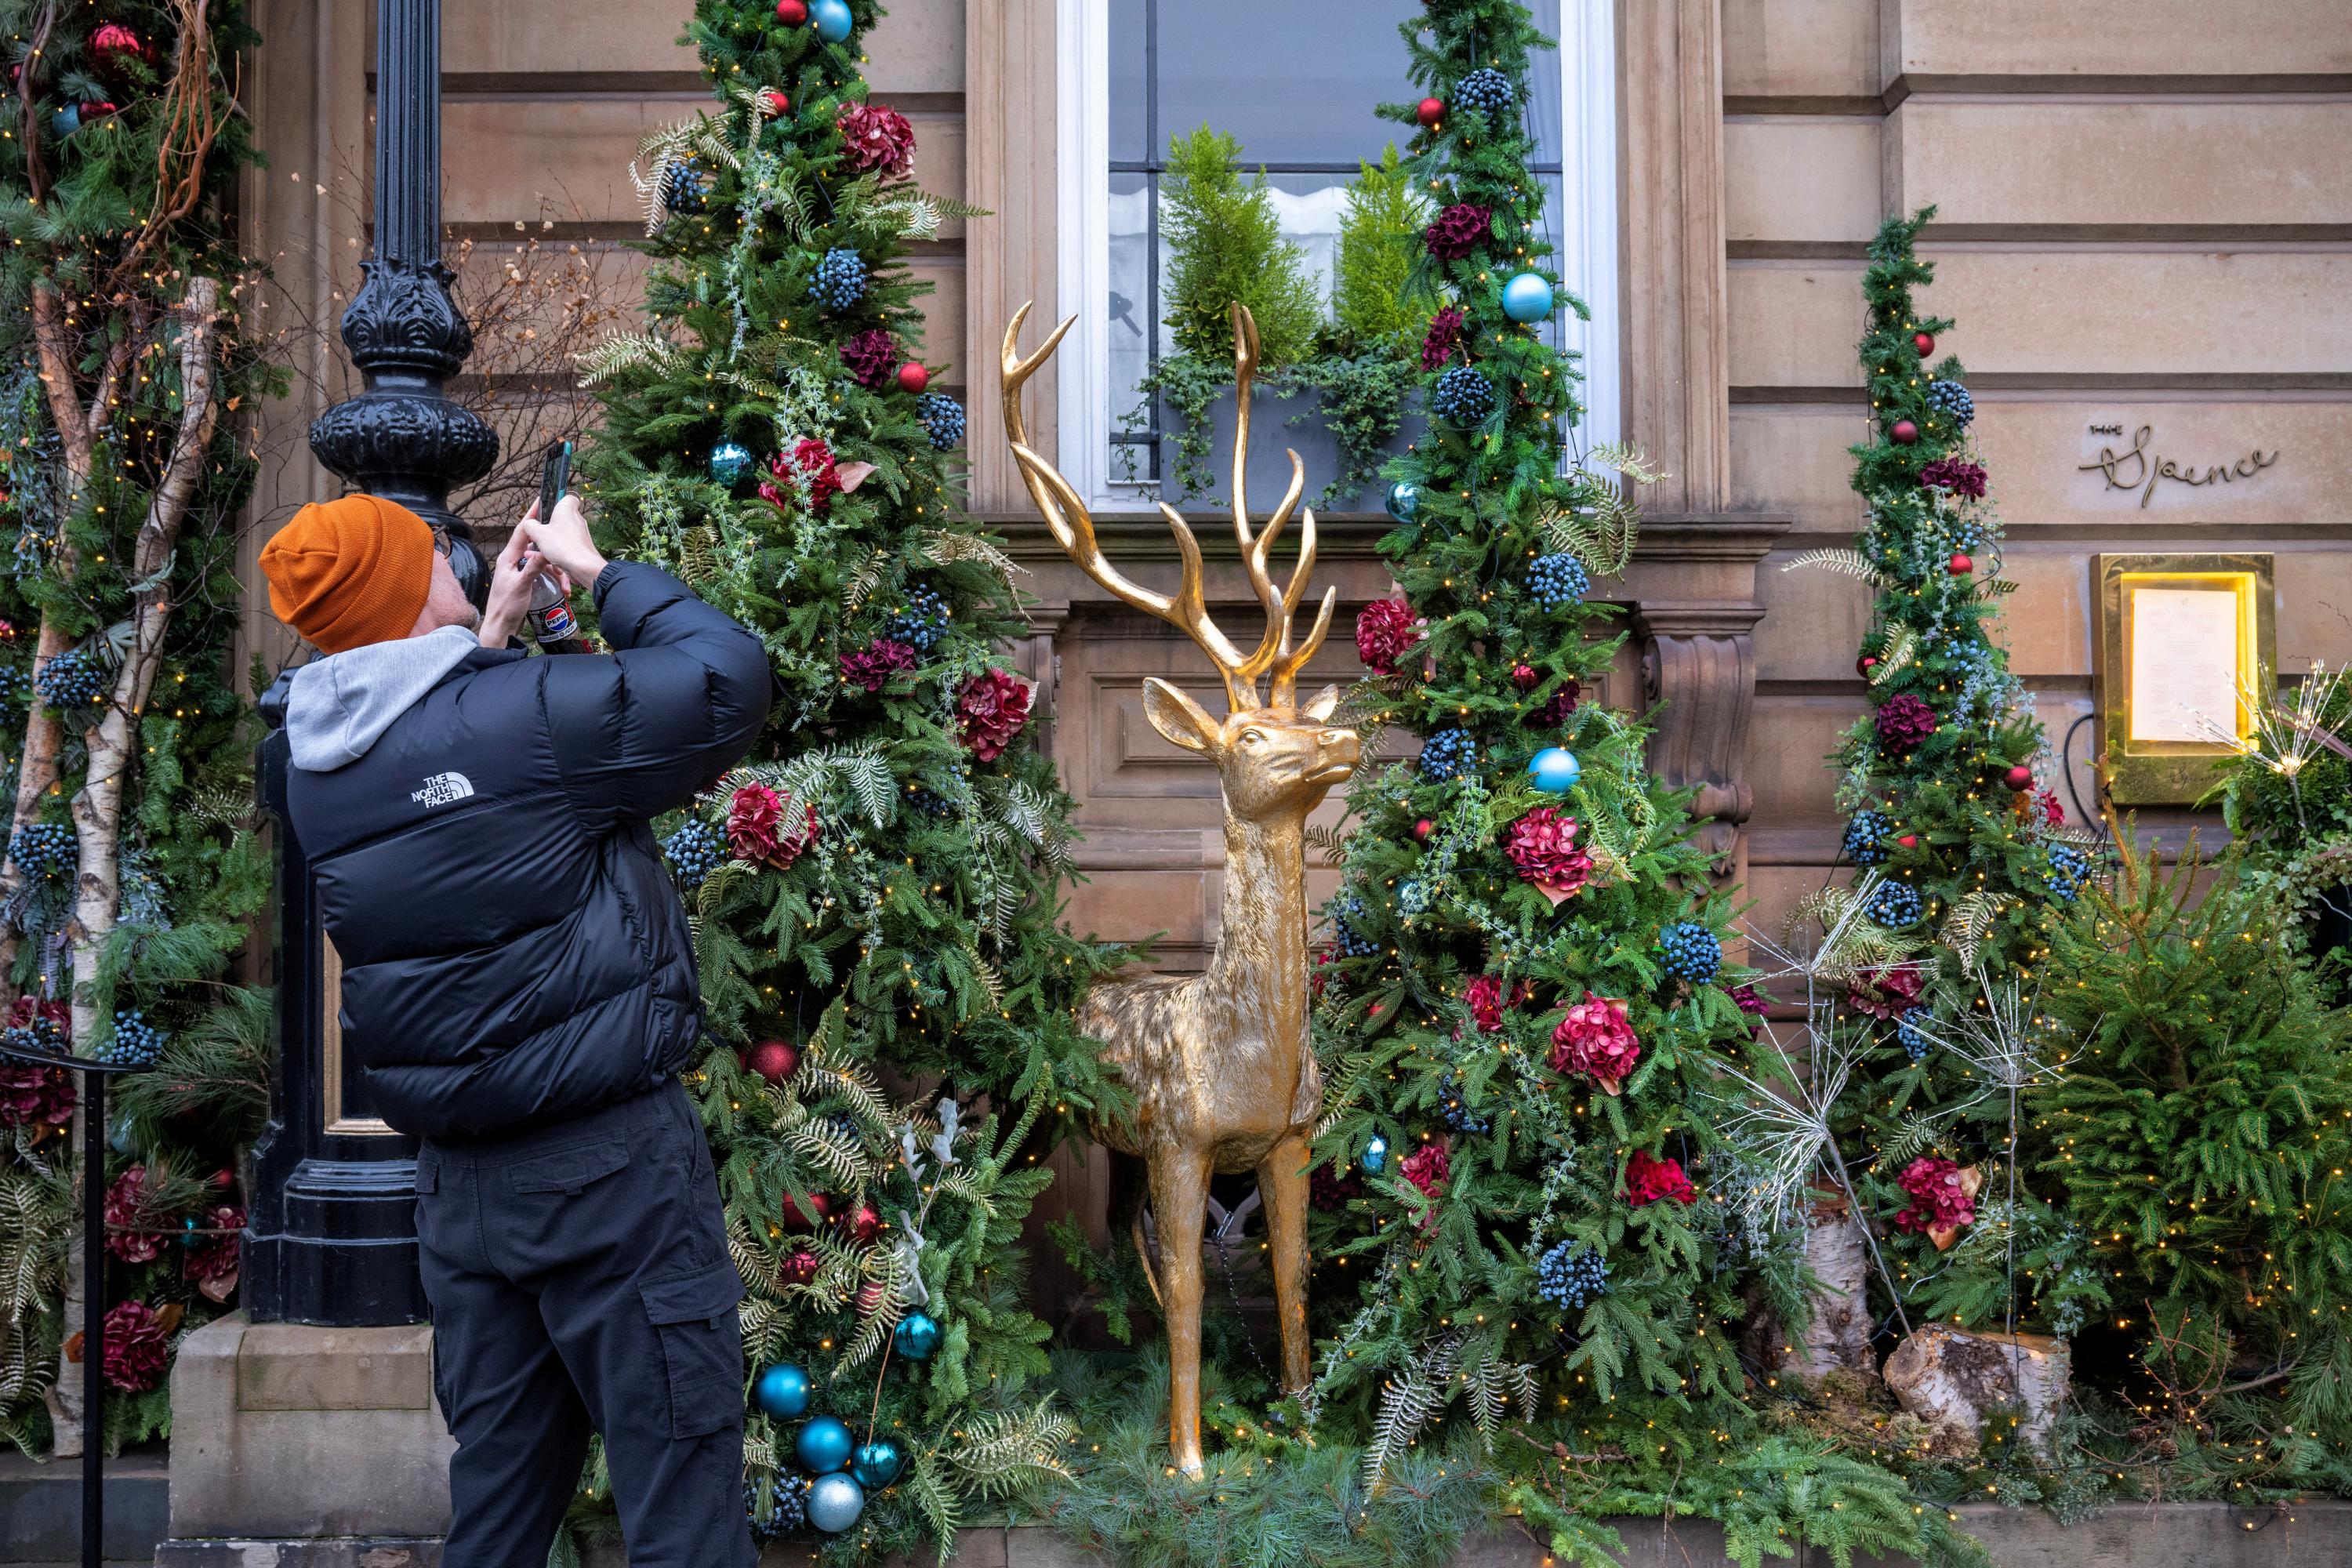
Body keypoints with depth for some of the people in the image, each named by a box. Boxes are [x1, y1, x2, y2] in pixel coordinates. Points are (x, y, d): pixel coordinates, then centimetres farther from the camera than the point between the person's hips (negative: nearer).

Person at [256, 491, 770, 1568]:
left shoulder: (314, 769, 5)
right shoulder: (529, 713, -16)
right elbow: (730, 680, -10)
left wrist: (495, 630, 20)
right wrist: (598, 571, 1)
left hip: (458, 1184, 7)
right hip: (609, 1160, -7)